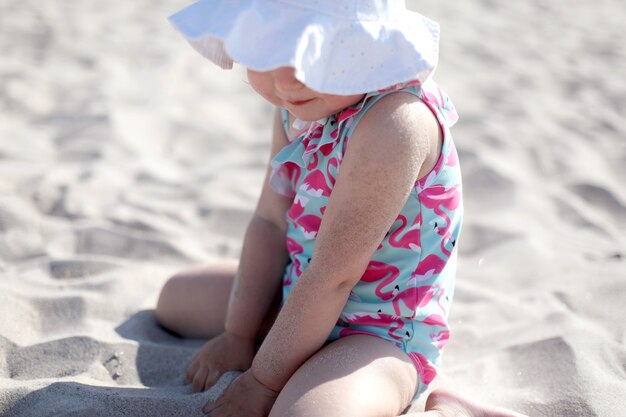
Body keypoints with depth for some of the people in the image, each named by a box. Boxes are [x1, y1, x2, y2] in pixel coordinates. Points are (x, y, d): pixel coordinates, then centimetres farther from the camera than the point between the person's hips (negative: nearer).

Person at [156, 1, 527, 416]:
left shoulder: (394, 122, -33)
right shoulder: (302, 99, -6)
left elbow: (334, 277, -29)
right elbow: (270, 221, -2)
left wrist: (264, 381, -18)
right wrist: (238, 335, -1)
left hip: (382, 331, -9)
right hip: (302, 297, 9)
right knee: (175, 298, 24)